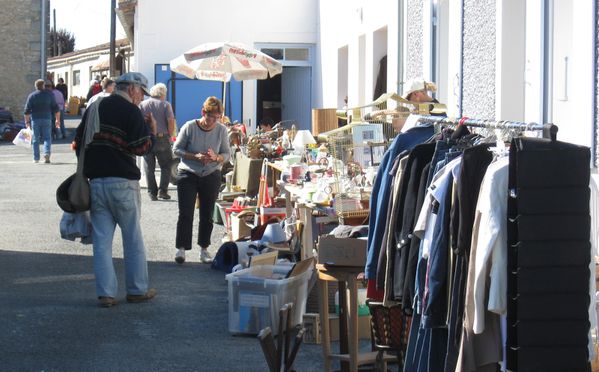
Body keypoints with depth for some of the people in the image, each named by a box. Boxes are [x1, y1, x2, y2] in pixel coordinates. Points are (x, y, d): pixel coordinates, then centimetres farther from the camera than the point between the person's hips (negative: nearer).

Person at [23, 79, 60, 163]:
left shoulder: (32, 96, -1)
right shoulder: (49, 94, 3)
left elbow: (27, 110, -4)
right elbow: (55, 108, 3)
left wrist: (27, 121, 1)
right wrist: (57, 119, 9)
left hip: (35, 119, -1)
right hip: (46, 118, 1)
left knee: (35, 139, 7)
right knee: (47, 137, 6)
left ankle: (36, 158, 7)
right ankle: (46, 153, -18)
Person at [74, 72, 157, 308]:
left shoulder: (93, 109, 14)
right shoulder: (130, 111, -7)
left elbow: (79, 143, 19)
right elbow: (141, 148, -12)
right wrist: (151, 131, 4)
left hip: (95, 182, 5)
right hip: (122, 182, -5)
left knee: (101, 239, 4)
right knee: (133, 238, 6)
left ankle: (106, 293, 2)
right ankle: (137, 290, 12)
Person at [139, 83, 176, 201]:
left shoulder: (142, 105, 6)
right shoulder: (165, 104, 0)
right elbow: (171, 121, -8)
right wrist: (169, 135, 4)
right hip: (162, 138, -2)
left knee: (149, 168, 7)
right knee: (166, 166, 9)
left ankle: (152, 193, 3)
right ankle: (163, 190, -2)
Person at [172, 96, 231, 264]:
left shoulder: (221, 130, -4)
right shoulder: (189, 127, -10)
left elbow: (227, 154, 2)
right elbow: (177, 149, -5)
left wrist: (216, 158, -20)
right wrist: (195, 157, -19)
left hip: (211, 176, 2)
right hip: (188, 175, -2)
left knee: (207, 214, 8)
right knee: (185, 213, -5)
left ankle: (204, 249, 18)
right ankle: (181, 248, 1)